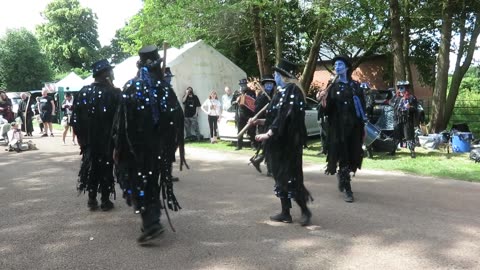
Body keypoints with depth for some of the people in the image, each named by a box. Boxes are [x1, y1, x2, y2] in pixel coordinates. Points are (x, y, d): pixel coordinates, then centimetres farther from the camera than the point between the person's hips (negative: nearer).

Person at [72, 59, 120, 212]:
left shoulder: (83, 92, 0)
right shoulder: (113, 93, -13)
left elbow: (75, 116, 2)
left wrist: (80, 135, 9)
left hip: (89, 139, 4)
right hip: (108, 139, -4)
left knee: (91, 166, 15)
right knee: (106, 167, 7)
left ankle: (92, 200, 19)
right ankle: (105, 201, 12)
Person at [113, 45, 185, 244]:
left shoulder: (131, 87, -6)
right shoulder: (165, 87, -1)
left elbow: (122, 119, -9)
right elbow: (176, 118, -3)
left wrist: (118, 147, -2)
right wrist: (177, 146, 6)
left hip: (136, 144, -3)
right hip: (159, 145, 3)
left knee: (138, 181, 2)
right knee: (153, 180, 17)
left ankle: (151, 222, -12)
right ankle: (151, 219, 24)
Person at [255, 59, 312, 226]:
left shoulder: (292, 91, -14)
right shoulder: (282, 92, 12)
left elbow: (285, 117, -24)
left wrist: (268, 134, -26)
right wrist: (259, 121, 25)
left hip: (288, 142, -9)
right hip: (280, 142, 9)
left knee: (290, 176, -3)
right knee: (281, 176, 12)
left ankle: (305, 211, 8)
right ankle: (285, 213, 19)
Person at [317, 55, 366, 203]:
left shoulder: (355, 86, 8)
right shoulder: (333, 87, 1)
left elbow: (362, 106, 9)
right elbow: (328, 109, -5)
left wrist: (362, 128, 3)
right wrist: (324, 101, -27)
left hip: (354, 127, 3)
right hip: (339, 127, -3)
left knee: (353, 156, 8)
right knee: (343, 157, -3)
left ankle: (341, 176, 37)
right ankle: (348, 190, 5)